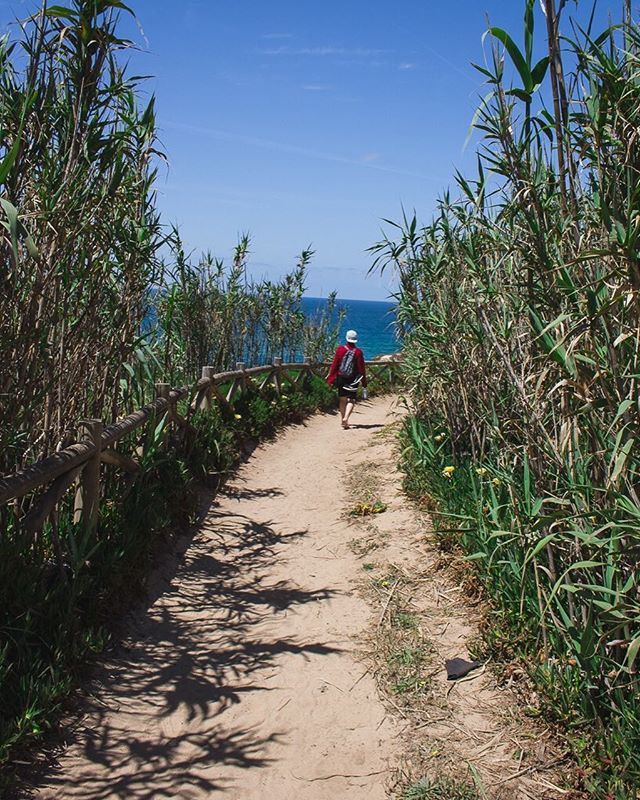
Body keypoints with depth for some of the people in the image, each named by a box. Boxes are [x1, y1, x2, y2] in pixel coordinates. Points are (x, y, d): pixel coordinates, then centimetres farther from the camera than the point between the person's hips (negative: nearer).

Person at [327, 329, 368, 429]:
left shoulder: (340, 349, -4)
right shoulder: (358, 352, -7)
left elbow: (334, 365, -2)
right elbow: (361, 368, -5)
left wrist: (331, 378, 6)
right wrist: (364, 383, 2)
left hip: (340, 378, 2)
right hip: (353, 380, -2)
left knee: (342, 399, 14)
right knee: (351, 400, 1)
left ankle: (342, 419, 21)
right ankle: (346, 418, -19)